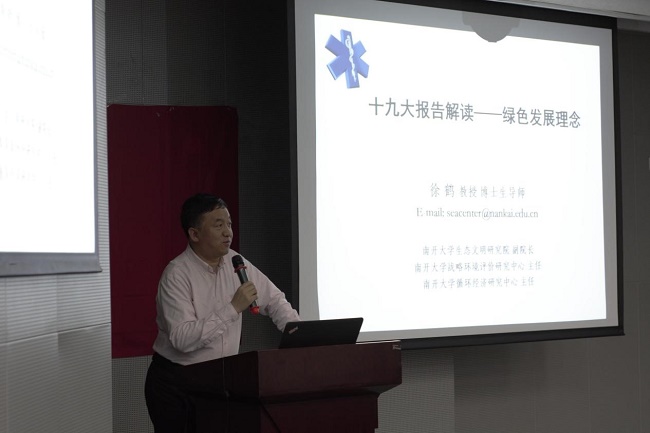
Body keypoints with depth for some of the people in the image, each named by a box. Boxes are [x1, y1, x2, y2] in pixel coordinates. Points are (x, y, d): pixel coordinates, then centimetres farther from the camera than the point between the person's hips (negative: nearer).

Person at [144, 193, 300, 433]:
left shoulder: (235, 262, 2)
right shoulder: (176, 274, -18)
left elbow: (274, 299, 13)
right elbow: (182, 338, -28)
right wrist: (233, 308, -28)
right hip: (175, 382, -5)